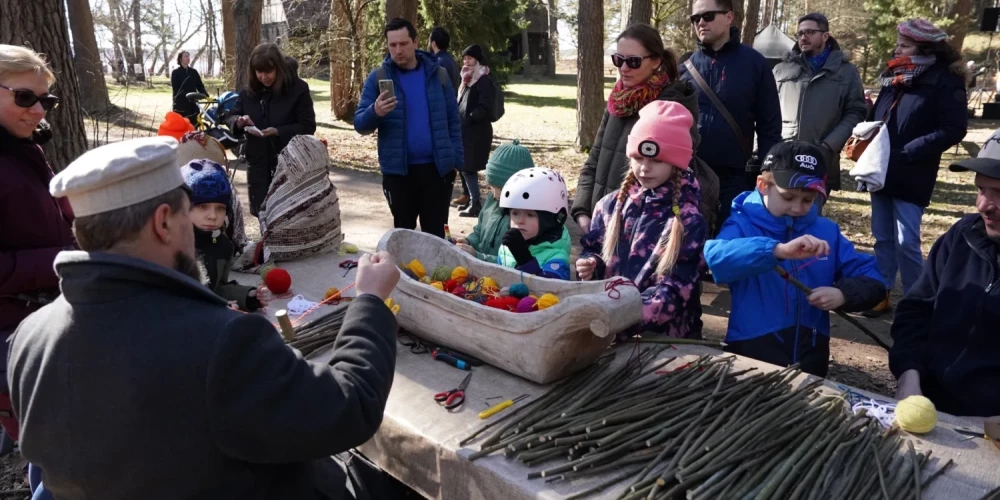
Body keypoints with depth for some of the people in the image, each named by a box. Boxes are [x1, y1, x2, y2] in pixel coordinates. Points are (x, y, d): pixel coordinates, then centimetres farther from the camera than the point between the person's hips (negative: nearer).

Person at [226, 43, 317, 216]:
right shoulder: (248, 91, 5)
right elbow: (230, 117, 12)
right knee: (261, 213, 12)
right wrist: (239, 121, -13)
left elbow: (308, 127, -12)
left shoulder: (298, 89, -8)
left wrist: (277, 131, -25)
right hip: (258, 164, 5)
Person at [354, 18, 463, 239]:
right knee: (403, 230, 12)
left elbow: (453, 120, 7)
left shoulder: (438, 74, 3)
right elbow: (360, 123, -5)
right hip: (398, 169, 0)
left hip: (437, 167, 0)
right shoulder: (378, 77, -1)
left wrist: (456, 159, 0)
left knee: (436, 232, 6)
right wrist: (375, 112, -26)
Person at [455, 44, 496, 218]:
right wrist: (459, 118, 6)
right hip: (466, 130, 9)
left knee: (469, 168, -9)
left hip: (477, 132, -9)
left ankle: (476, 204, -4)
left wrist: (468, 119, -19)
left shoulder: (484, 81, -11)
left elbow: (484, 108, -19)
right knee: (463, 166, 12)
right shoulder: (469, 79, 17)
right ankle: (470, 198, 22)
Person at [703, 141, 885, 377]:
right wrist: (779, 250, -43)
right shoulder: (743, 225, -10)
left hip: (810, 355, 5)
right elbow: (715, 258, -31)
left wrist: (843, 294, -15)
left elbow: (873, 278, 7)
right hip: (751, 354, -4)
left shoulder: (826, 230, 6)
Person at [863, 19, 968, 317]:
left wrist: (907, 153, -19)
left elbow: (953, 130, -13)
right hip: (881, 173, 6)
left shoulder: (945, 81, -8)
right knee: (883, 238, 11)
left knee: (906, 242, -4)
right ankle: (881, 295, 21)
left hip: (911, 178, -6)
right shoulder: (894, 77, 12)